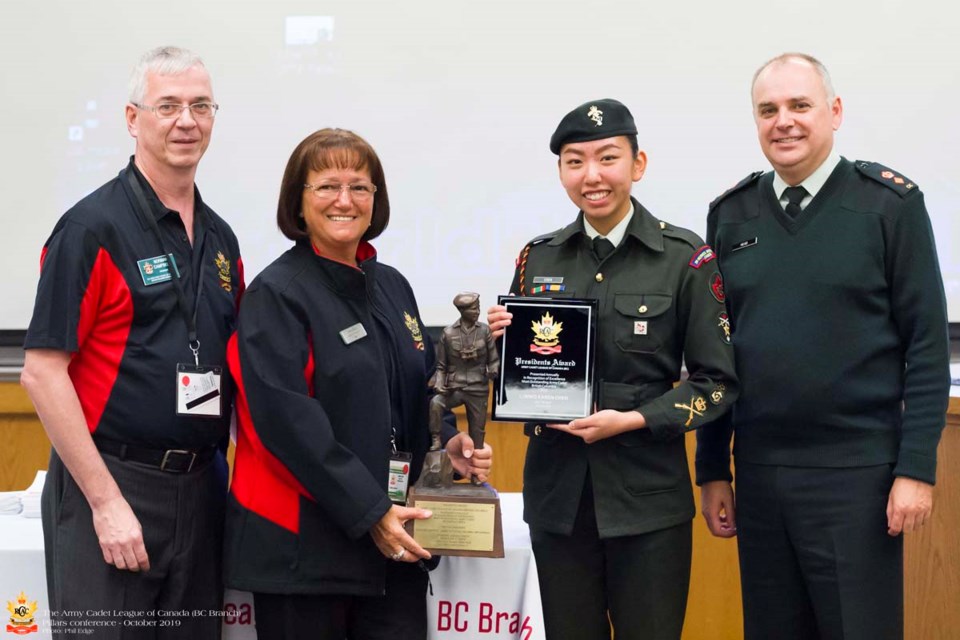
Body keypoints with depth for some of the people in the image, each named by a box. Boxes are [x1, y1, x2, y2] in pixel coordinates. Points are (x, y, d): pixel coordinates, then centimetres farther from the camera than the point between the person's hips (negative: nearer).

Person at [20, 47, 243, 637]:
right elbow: (42, 370, -13)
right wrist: (106, 501, -16)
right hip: (110, 486, -6)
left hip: (201, 491, 7)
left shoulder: (221, 239, 12)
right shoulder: (94, 227, -9)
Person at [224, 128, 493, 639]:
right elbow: (288, 420, -16)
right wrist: (369, 511, -18)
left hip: (394, 540, 6)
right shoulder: (276, 294, -8)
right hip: (302, 542, -6)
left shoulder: (393, 287, 12)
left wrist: (449, 443, -1)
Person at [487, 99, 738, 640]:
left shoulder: (686, 257, -5)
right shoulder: (538, 259, 7)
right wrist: (504, 343, -8)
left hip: (649, 494, -3)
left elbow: (717, 382, -4)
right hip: (558, 491, 3)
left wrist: (632, 420, -16)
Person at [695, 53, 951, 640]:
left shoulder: (891, 203, -4)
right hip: (759, 471, 4)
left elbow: (927, 345, -5)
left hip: (857, 471, -4)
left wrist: (917, 468, -10)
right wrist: (712, 470, 9)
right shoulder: (731, 213, 7)